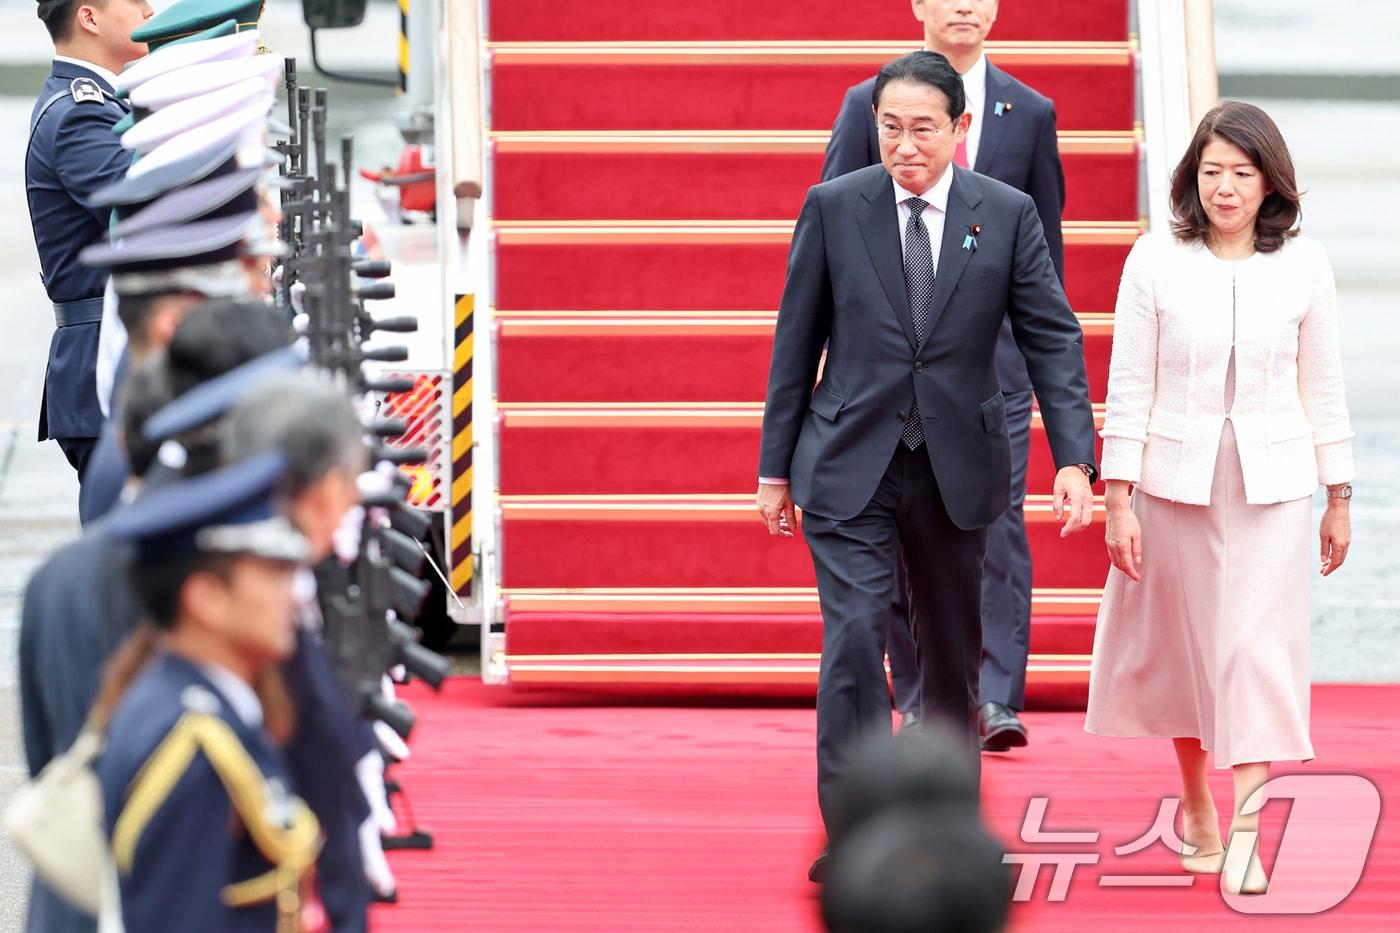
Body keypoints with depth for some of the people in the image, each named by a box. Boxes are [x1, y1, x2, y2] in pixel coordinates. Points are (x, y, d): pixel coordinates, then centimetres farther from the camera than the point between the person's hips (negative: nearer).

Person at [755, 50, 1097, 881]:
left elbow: (1053, 339, -3)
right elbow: (797, 343, 3)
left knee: (953, 648, 12)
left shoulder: (1008, 214, -2)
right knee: (855, 637, -14)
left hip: (957, 465, 2)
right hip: (849, 468, -2)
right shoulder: (834, 208, -3)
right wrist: (776, 466, 3)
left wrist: (1075, 459, -14)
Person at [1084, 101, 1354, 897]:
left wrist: (1340, 499, 7)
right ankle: (1197, 809, 30)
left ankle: (1243, 837, -13)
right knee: (1185, 649, 11)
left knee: (1258, 651, -9)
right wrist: (1119, 499, -5)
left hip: (1272, 487, -1)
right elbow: (1129, 386, -1)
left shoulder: (1304, 265, 0)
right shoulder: (1155, 263, -3)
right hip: (1176, 481, 1)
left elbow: (1323, 386, 6)